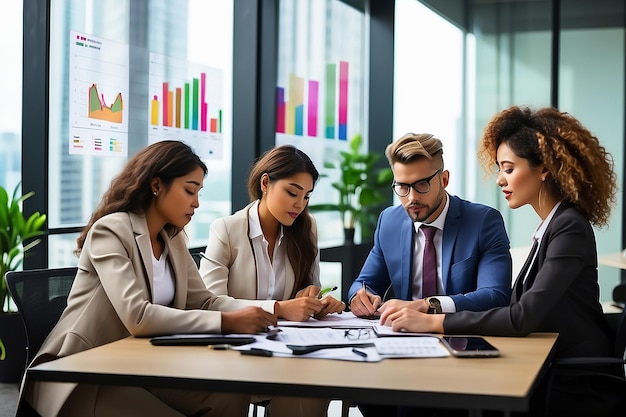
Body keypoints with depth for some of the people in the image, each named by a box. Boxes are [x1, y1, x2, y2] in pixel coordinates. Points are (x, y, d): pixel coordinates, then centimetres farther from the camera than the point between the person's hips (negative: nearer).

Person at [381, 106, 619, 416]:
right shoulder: (551, 226, 10)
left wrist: (434, 322, -23)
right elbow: (520, 312, 6)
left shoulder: (570, 229, -16)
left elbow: (523, 318, -24)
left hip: (573, 391, -7)